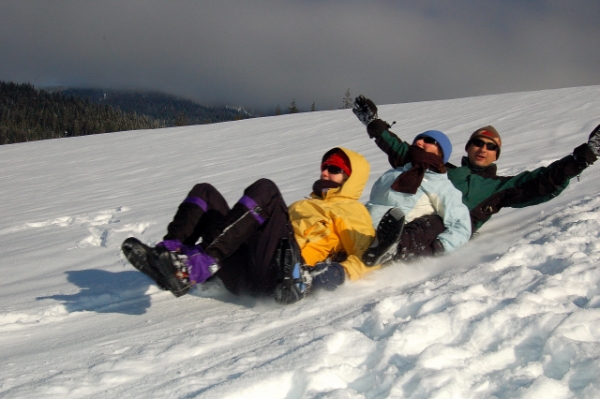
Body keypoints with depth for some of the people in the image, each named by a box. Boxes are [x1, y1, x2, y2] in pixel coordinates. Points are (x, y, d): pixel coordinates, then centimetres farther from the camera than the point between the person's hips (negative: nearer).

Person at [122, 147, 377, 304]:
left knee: (264, 189, -25)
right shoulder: (306, 205, 42)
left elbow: (365, 258, 3)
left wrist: (336, 274, -18)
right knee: (204, 192, 5)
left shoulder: (352, 211, 20)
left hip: (279, 270, -7)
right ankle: (168, 255, -24)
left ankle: (195, 269, -39)